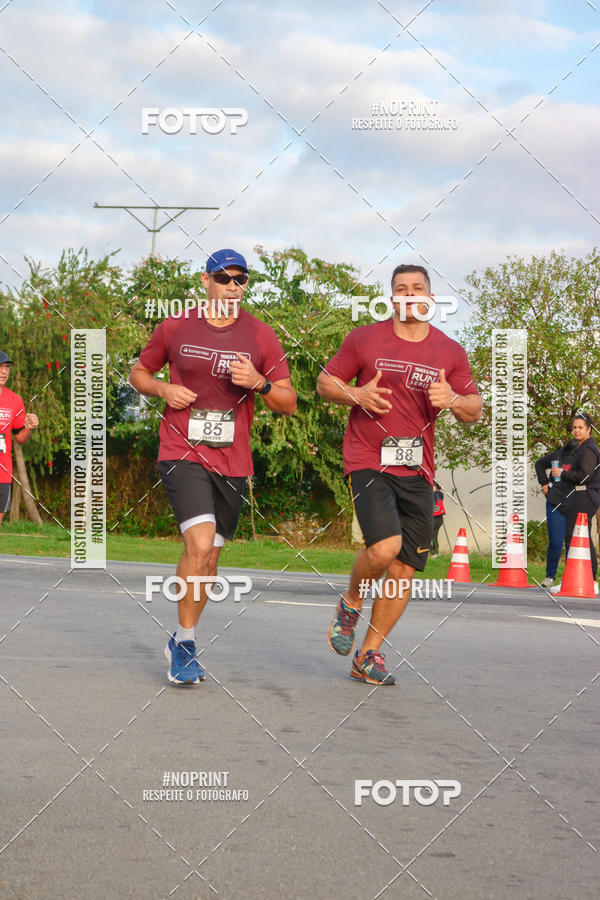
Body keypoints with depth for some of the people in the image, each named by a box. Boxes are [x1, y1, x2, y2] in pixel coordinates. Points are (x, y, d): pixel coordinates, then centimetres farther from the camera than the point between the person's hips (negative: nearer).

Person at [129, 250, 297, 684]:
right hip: (182, 453, -2)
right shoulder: (175, 328, 3)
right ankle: (185, 641, -5)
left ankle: (181, 645, 28)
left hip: (232, 461, 3)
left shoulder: (261, 336, 3)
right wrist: (164, 389, -5)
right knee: (200, 545, -21)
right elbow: (139, 373, 16)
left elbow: (289, 403, 6)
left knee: (208, 558, 9)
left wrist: (259, 383, -14)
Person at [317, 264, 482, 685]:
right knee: (384, 547, -24)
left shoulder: (450, 352, 8)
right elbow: (325, 382, 10)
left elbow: (475, 411, 10)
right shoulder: (365, 339, 2)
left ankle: (370, 655, 16)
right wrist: (356, 395, -11)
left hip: (418, 471, 4)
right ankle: (351, 603, 8)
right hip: (369, 463, -3)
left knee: (405, 569, 2)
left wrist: (453, 400, -13)